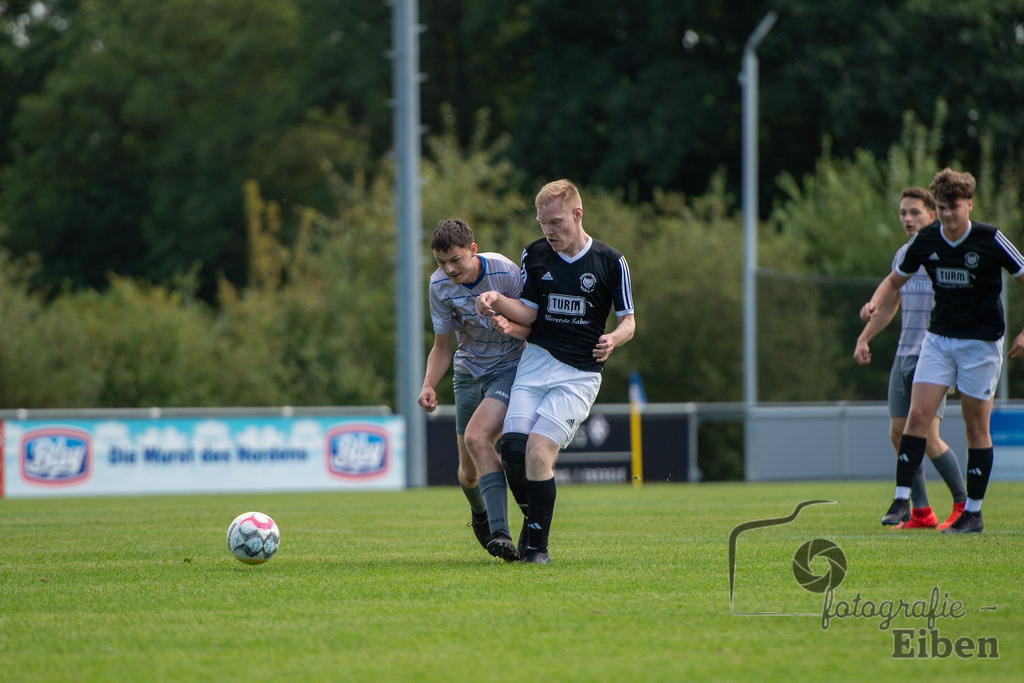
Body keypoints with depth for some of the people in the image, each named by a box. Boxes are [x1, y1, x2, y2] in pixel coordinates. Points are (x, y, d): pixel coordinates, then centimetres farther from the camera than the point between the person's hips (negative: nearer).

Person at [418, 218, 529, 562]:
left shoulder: (504, 272, -20)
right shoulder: (440, 285, -7)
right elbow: (442, 346, 2)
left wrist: (510, 327, -36)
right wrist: (429, 385, -16)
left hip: (511, 368, -5)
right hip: (469, 373, 5)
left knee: (476, 437, -29)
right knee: (469, 469, 4)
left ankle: (500, 533, -32)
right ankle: (480, 515, 40)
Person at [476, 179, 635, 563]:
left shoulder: (611, 262, -2)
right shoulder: (535, 255, 8)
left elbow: (628, 321, 3)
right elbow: (528, 313, 7)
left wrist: (613, 339, -19)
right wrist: (498, 301, -12)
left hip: (580, 374, -4)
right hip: (536, 361, 4)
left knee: (538, 450, -19)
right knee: (513, 447, -15)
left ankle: (537, 545, -7)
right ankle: (531, 522, 10)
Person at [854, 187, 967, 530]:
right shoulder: (902, 255, 15)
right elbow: (889, 305, 27)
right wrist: (863, 339, 18)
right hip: (903, 355, 7)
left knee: (928, 436, -14)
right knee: (898, 434, 3)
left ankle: (965, 505, 0)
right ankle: (920, 512, 10)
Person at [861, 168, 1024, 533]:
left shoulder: (991, 240, -13)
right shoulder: (925, 241, -2)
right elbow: (895, 279, 13)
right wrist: (876, 302, -8)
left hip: (981, 342, -3)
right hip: (938, 337, 3)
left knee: (976, 425, 1)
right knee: (918, 414, -10)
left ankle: (973, 512, 8)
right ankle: (902, 498, -8)